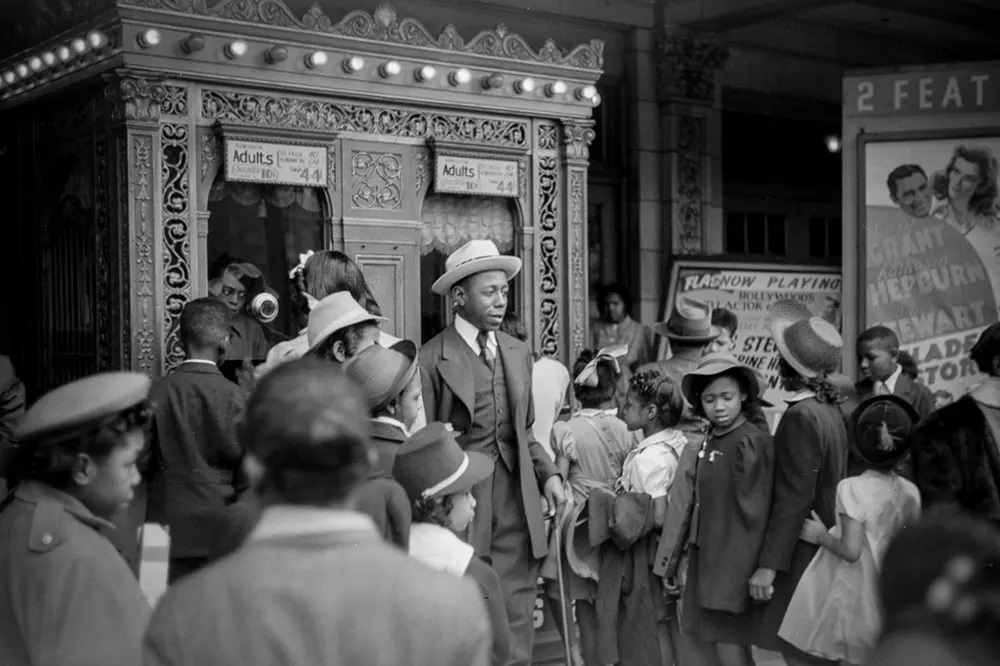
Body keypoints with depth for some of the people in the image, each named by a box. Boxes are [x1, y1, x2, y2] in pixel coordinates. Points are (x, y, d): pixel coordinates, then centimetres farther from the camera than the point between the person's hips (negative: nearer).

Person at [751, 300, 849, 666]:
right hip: (824, 542, 9)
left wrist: (768, 565, -21)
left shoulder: (801, 416, -20)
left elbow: (794, 498, -22)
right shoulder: (830, 408, 6)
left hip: (801, 554, -9)